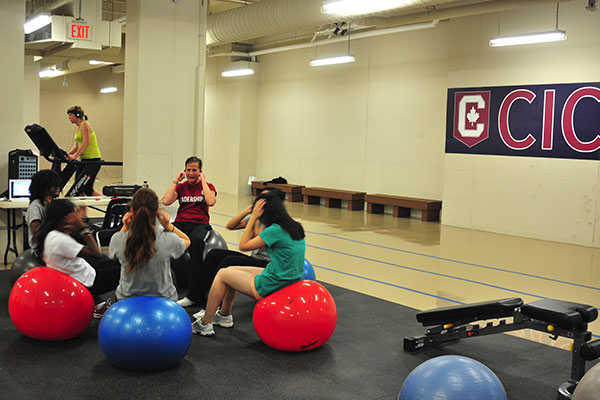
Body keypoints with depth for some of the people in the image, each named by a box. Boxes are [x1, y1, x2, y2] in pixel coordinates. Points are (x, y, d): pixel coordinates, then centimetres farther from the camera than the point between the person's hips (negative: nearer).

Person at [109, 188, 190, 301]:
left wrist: (125, 228, -9)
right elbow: (187, 241, -1)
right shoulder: (168, 240, -26)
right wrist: (169, 226, -14)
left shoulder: (118, 239, -22)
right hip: (163, 300, -1)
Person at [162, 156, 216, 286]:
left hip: (200, 224, -2)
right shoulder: (181, 187, 18)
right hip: (180, 223, 2)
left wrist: (203, 181, -2)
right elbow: (166, 201, 0)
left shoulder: (208, 186, 12)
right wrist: (176, 181, 6)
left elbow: (211, 202, -11)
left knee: (196, 240, -39)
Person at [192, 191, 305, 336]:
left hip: (270, 286, -9)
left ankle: (204, 324, 19)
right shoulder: (294, 226, 5)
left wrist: (253, 218, -8)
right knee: (231, 270, 22)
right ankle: (224, 316, 38)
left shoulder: (275, 230, -23)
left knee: (222, 274, 9)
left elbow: (243, 245, -10)